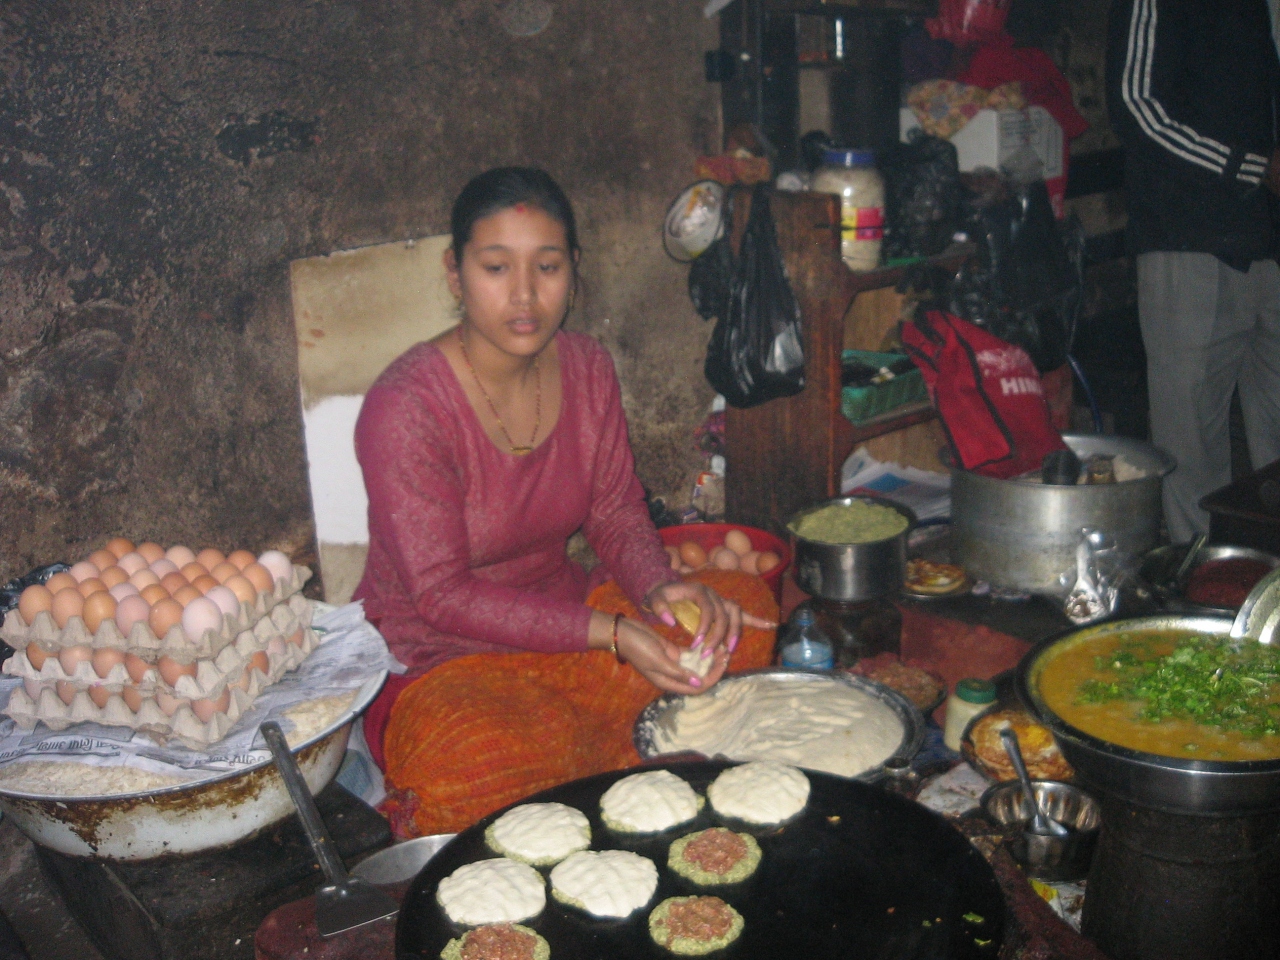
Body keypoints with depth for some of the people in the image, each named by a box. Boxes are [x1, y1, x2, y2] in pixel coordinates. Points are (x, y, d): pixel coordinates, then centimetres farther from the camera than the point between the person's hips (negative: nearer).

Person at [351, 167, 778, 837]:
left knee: (731, 622, -13)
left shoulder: (586, 368, -4)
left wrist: (659, 587, -21)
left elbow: (617, 513, 2)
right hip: (435, 657, -6)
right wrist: (612, 633, -30)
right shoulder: (404, 410, -24)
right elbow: (442, 595, -22)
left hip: (563, 613, 6)